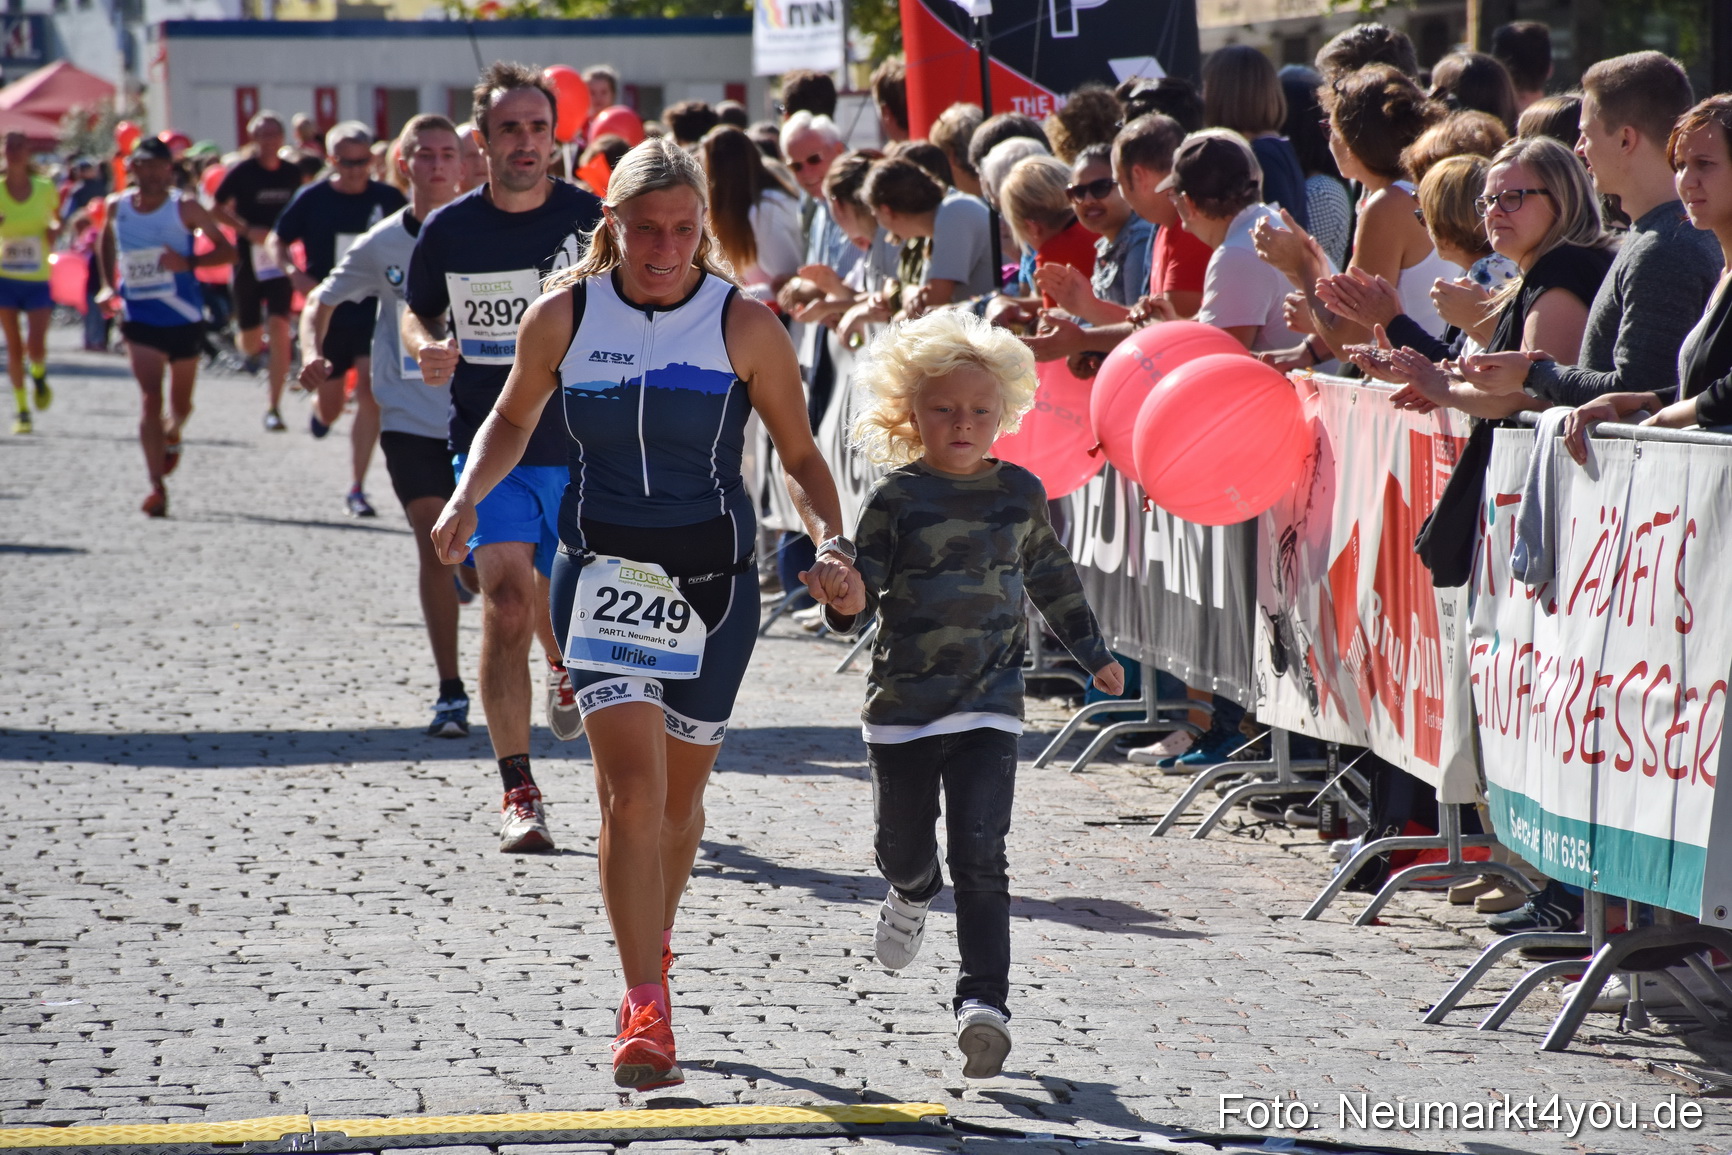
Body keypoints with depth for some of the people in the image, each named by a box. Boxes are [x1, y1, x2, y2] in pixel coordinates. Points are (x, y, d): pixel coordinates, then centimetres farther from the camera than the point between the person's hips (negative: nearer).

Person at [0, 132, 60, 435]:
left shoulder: (45, 189, -3)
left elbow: (57, 217, 16)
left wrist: (55, 230, -7)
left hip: (39, 281, -1)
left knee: (36, 347, -13)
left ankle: (39, 374, 23)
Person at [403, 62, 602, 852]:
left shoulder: (591, 219, -4)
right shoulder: (448, 231, -1)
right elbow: (416, 310, 14)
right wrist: (425, 347, -8)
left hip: (580, 448, 1)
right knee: (507, 603, -13)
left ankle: (565, 667, 52)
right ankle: (518, 793, -7)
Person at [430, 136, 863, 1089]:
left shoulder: (745, 325, -5)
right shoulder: (563, 315, -2)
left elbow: (799, 455, 3)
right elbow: (513, 418, 14)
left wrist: (830, 539, -15)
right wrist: (468, 496, -3)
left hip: (713, 579, 1)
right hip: (602, 571, -1)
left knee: (678, 794, 13)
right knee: (631, 785, -16)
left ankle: (651, 950, 40)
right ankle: (645, 1010, -16)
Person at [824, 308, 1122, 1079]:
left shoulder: (1020, 493, 5)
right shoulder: (896, 499, -5)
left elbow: (1051, 577, 21)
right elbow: (863, 596, -8)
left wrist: (1093, 654, 28)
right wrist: (842, 602, -32)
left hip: (989, 704, 0)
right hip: (903, 702, 0)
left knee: (980, 856, -11)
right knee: (901, 843, 14)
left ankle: (984, 1001, -15)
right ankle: (913, 895, 51)